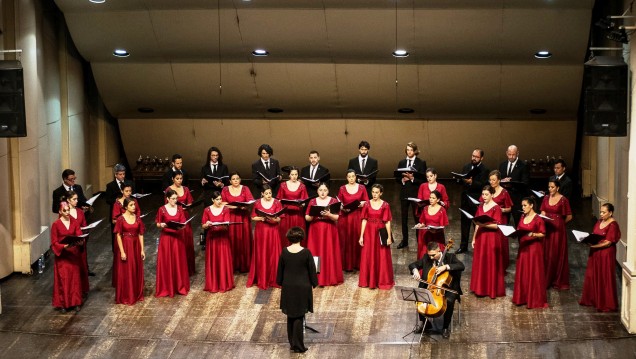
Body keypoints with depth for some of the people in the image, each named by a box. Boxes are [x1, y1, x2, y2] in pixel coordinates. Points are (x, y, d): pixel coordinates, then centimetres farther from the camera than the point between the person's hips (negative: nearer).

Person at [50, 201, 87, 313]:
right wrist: (64, 246, -23)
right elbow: (54, 243, -6)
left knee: (75, 278, 6)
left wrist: (80, 242, -25)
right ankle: (63, 304, 8)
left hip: (74, 254, 3)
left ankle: (76, 302, 14)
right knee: (63, 279, -1)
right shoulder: (56, 224, -6)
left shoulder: (75, 222, 4)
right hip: (62, 255, -3)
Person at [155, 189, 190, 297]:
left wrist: (181, 226, -17)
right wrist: (161, 225, -20)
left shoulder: (179, 209, 4)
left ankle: (179, 286, 17)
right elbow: (157, 224, 1)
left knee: (178, 262, 6)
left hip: (177, 238, 3)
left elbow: (183, 224, 4)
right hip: (166, 238, -3)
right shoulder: (162, 209, -5)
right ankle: (166, 287, 7)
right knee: (166, 263, 0)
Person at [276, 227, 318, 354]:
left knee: (290, 316, 15)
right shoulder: (306, 252, -13)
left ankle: (292, 343, 20)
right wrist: (314, 283, 9)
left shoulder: (284, 252, -5)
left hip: (288, 288, 3)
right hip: (302, 288, -3)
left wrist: (281, 283, 18)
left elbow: (280, 269, 4)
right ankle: (298, 345, 0)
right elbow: (312, 270, -6)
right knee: (299, 317, 1)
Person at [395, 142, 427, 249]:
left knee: (417, 216, -3)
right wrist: (402, 179, -11)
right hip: (404, 192, 4)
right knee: (404, 217, 8)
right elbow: (397, 178, 10)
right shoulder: (401, 162, 10)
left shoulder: (421, 163, -1)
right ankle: (404, 241, 16)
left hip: (416, 193, -4)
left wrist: (412, 178, -20)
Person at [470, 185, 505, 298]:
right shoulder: (480, 207, 9)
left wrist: (483, 224, -27)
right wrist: (474, 238, 11)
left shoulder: (496, 208, -10)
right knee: (480, 264, 8)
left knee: (491, 264, -1)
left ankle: (492, 289, 7)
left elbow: (496, 225, -15)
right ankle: (480, 288, 17)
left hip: (491, 238, -6)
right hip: (480, 237, 6)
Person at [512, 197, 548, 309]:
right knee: (522, 272, 10)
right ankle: (522, 297, 19)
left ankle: (535, 299, 4)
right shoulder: (522, 217, 10)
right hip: (523, 247, 7)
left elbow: (543, 234, -10)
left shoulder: (538, 219, -10)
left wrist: (533, 234, -25)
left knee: (533, 273, -3)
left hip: (534, 248, -7)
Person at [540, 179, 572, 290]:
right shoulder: (546, 198, 7)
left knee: (558, 254, 1)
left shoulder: (563, 200, -9)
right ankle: (547, 279, 15)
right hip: (547, 228, 5)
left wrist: (559, 223, 6)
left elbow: (569, 217, -4)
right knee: (547, 254, 6)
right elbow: (543, 213, 10)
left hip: (558, 229, -5)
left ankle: (559, 281, 11)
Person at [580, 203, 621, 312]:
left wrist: (594, 246, -26)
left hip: (606, 255, -8)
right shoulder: (600, 221, 9)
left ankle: (606, 304, 7)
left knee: (605, 279, -1)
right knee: (592, 276, 14)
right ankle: (592, 299, 27)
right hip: (595, 253, 8)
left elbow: (608, 242, -19)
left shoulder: (613, 225, -15)